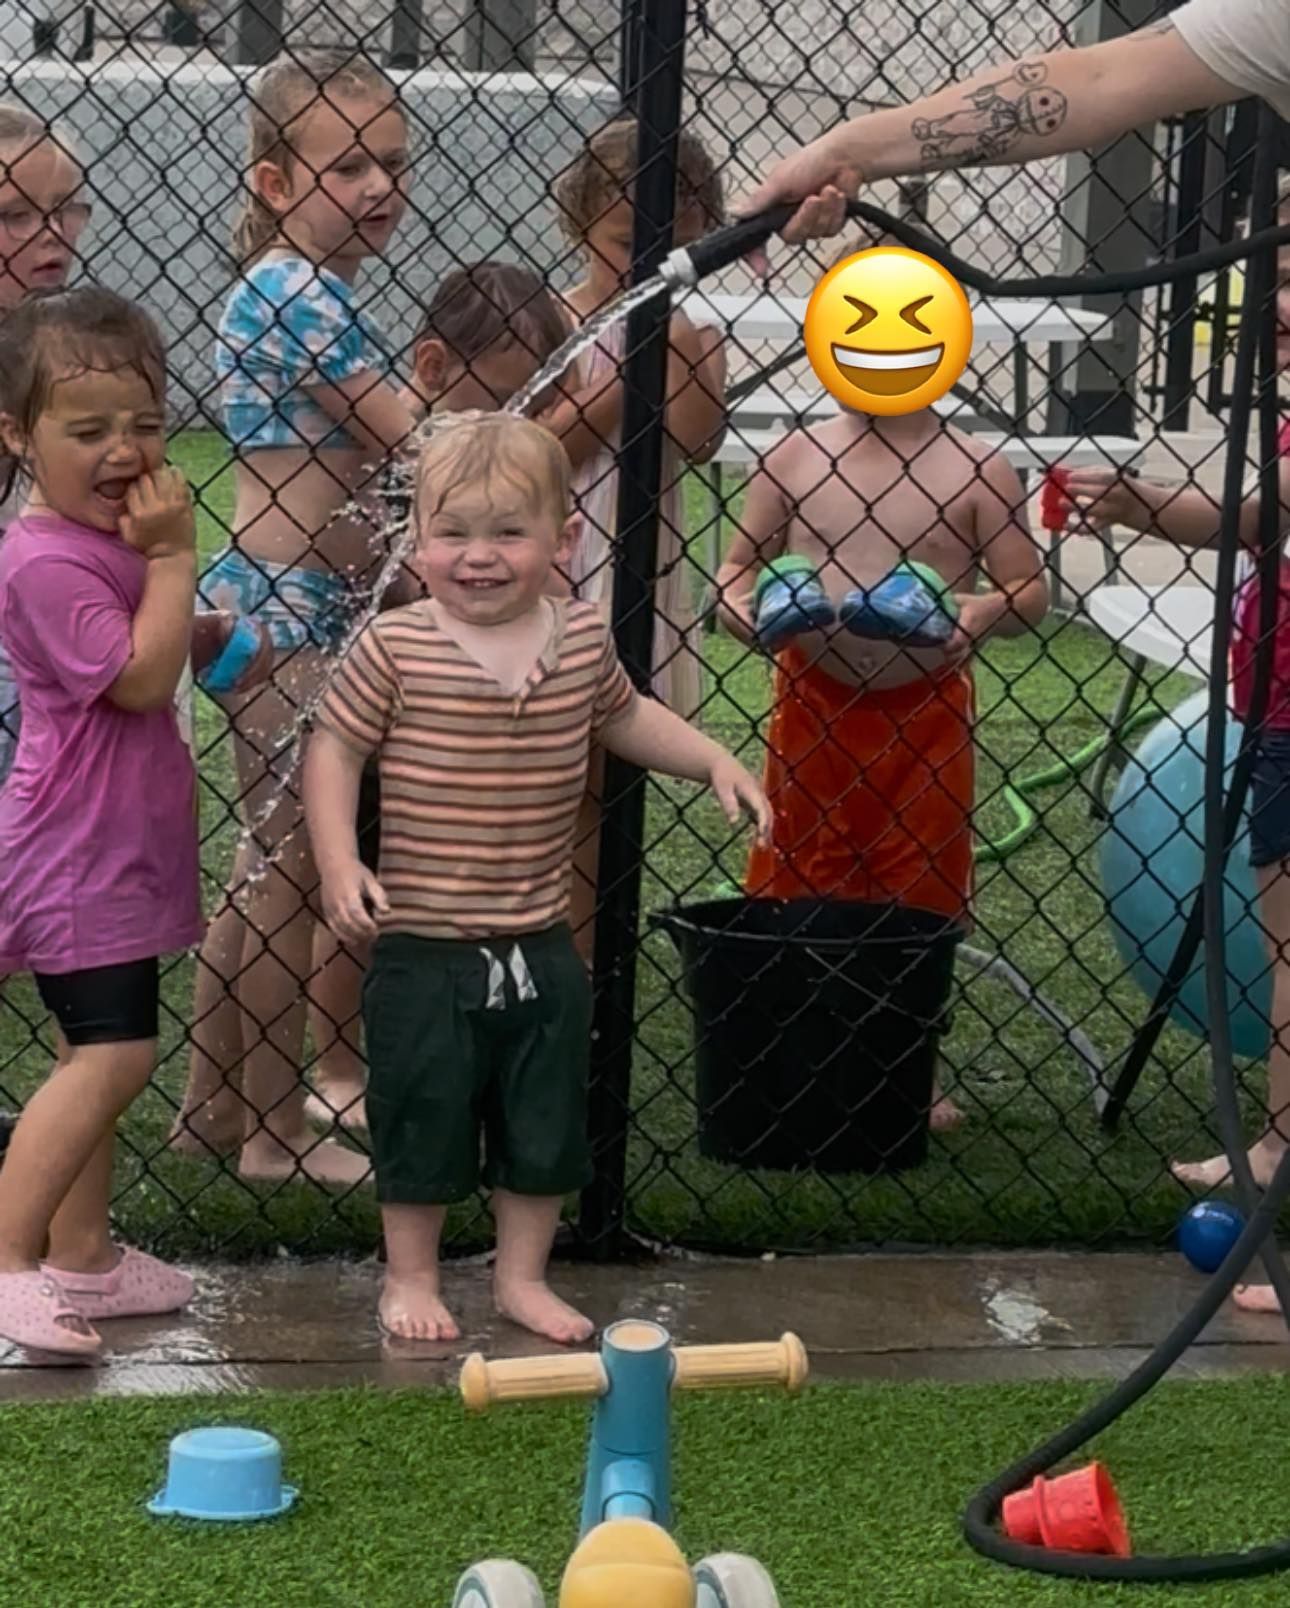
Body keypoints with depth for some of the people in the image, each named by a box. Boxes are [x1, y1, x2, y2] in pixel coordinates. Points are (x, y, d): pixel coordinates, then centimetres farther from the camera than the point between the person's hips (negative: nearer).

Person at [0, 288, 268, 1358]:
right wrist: (172, 556, -22)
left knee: (100, 1051, 15)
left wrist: (217, 637, 11)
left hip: (119, 848, 10)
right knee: (113, 1052, -15)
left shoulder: (115, 536, 11)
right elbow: (141, 677, -25)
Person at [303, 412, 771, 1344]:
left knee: (545, 1127, 14)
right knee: (422, 1123, 8)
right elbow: (336, 749, -7)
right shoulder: (395, 648, -14)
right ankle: (410, 1277, 27)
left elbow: (624, 717, 17)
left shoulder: (583, 639, -1)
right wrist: (339, 864, -17)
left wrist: (714, 761, 8)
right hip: (424, 947, -4)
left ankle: (524, 1276, 31)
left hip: (541, 945, 4)